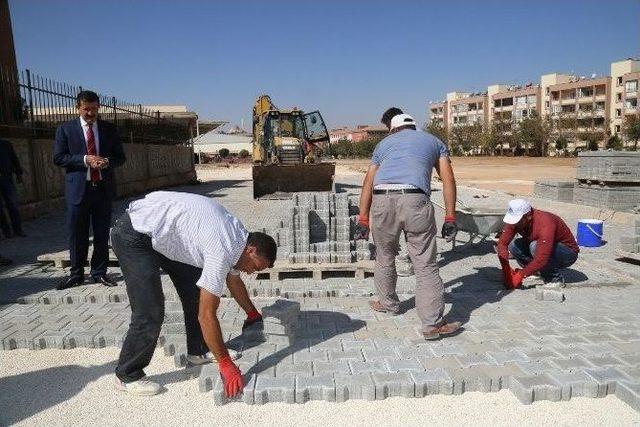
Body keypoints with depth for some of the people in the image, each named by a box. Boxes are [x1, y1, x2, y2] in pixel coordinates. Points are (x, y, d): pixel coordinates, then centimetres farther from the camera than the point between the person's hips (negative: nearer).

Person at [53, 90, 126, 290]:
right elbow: (58, 158, -3)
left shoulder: (109, 129, 8)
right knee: (77, 234, 4)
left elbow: (120, 157, 9)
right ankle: (76, 274, 16)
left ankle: (99, 272, 18)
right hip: (78, 189, -1)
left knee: (102, 233, 7)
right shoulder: (65, 129, 3)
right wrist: (85, 159, -16)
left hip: (104, 188, 2)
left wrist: (107, 162, -12)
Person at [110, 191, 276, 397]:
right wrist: (225, 364, -16)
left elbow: (234, 281, 20)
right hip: (134, 236, -10)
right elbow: (206, 315, -24)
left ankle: (198, 351, 24)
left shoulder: (238, 235, 1)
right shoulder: (222, 251, -27)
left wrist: (253, 314, 33)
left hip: (160, 233, 10)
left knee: (196, 290, 9)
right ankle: (127, 376, 9)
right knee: (150, 314, -12)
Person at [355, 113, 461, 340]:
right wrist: (450, 218, 13)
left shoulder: (384, 143, 30)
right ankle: (433, 324, 4)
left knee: (384, 257, 22)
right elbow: (448, 180, 15)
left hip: (381, 201, 2)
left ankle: (388, 303, 39)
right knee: (425, 265, 2)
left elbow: (368, 183, 20)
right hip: (415, 201, -2)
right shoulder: (433, 141, 27)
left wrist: (363, 220, 18)